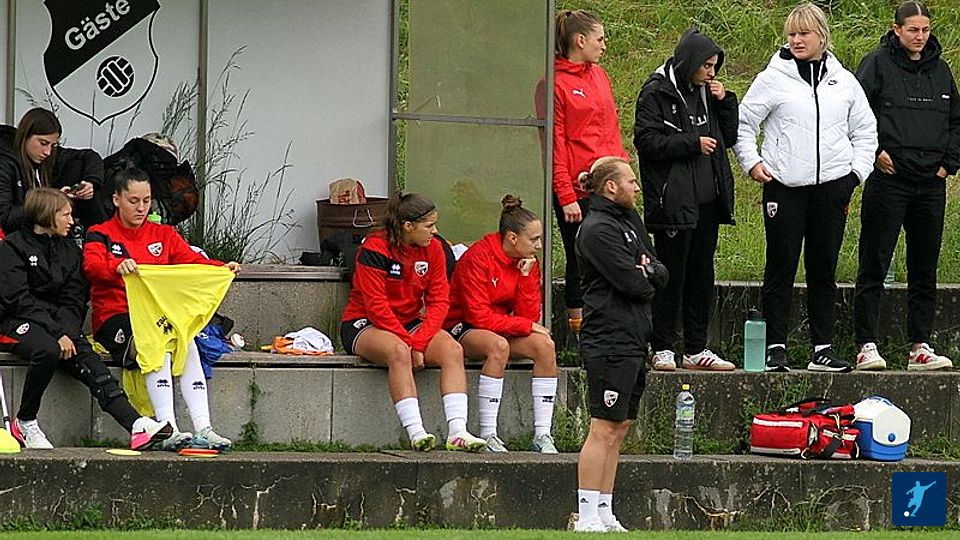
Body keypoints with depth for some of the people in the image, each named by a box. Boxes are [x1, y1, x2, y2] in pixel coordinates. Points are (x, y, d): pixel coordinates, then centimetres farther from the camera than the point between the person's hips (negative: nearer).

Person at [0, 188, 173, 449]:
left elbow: (74, 301, 9)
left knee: (86, 357, -23)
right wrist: (57, 334, -22)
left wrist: (67, 332, -13)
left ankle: (137, 426, -41)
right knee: (48, 350, -37)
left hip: (58, 322, 5)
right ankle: (24, 423, -20)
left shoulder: (69, 251, 16)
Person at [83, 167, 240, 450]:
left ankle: (203, 429, -37)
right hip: (115, 319, -4)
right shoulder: (101, 235, 7)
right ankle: (169, 431, -44)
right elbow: (92, 265, -14)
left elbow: (192, 261, 6)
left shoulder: (163, 235, 19)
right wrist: (118, 267, -37)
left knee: (187, 343, -29)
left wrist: (222, 268, -15)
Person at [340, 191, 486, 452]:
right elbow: (376, 306, -19)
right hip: (365, 325, -5)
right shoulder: (375, 249, -16)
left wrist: (418, 343, -19)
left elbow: (439, 301, -4)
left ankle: (457, 432, -34)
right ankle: (415, 433, -44)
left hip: (409, 324, 5)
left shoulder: (433, 249, 1)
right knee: (398, 352, -38)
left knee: (453, 350, -23)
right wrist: (409, 344, -23)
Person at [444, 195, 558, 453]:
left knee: (545, 345, -20)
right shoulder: (478, 257, -18)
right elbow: (479, 316, -21)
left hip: (502, 330, 7)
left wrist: (526, 276, -14)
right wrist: (527, 326, -17)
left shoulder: (529, 263, 2)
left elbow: (530, 316, -3)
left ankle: (542, 435, -24)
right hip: (463, 330, -7)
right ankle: (487, 436, -36)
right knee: (498, 346, -38)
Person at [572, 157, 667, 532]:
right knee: (604, 428, -11)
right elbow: (632, 284, -18)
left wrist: (648, 272, -8)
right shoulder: (597, 230, -12)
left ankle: (605, 515, 13)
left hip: (632, 339, 10)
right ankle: (587, 519, -11)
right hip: (609, 342, -10)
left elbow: (660, 274, 14)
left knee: (619, 429, 10)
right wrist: (646, 282, 3)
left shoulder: (629, 220, 19)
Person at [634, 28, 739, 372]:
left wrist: (724, 102, 4)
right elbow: (647, 140, -13)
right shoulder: (656, 93, -6)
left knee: (701, 276, 9)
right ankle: (662, 349, 2)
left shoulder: (705, 93, 15)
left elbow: (729, 137, 18)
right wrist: (693, 143, -14)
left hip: (707, 200, 7)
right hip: (673, 199, -7)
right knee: (671, 276, -4)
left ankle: (696, 349, 15)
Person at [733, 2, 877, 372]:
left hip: (832, 185, 3)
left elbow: (865, 130, 18)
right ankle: (776, 348, 0)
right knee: (781, 268, -3)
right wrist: (751, 162, -8)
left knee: (824, 269, 7)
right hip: (785, 185, -3)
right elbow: (743, 123, 4)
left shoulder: (844, 82, 10)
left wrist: (858, 170, 8)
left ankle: (823, 349, 11)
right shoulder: (773, 79, 0)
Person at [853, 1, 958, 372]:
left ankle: (920, 347, 12)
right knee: (874, 265, -4)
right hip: (887, 179, -5)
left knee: (925, 268, 8)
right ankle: (866, 345, -3)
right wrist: (874, 151, -14)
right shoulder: (877, 64, -3)